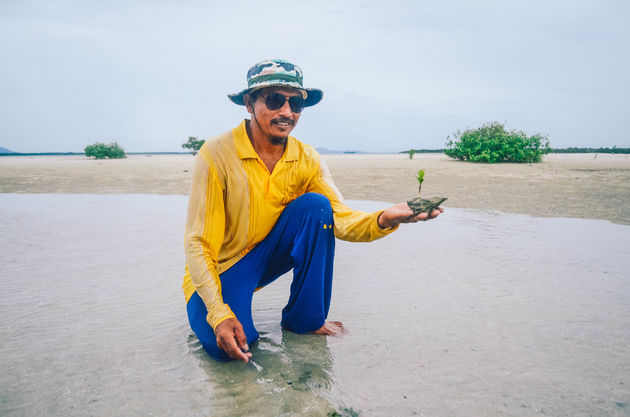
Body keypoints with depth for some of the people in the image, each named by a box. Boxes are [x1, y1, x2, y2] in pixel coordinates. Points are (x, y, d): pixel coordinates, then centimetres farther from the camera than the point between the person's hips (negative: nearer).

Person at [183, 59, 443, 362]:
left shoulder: (306, 159, -8)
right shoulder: (217, 155, -22)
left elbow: (341, 219, -19)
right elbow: (198, 244, -21)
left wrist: (384, 219, -42)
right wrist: (220, 314, -33)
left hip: (269, 255, 5)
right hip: (218, 268, -4)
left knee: (314, 205, -23)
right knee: (225, 345, -32)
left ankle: (304, 320, -8)